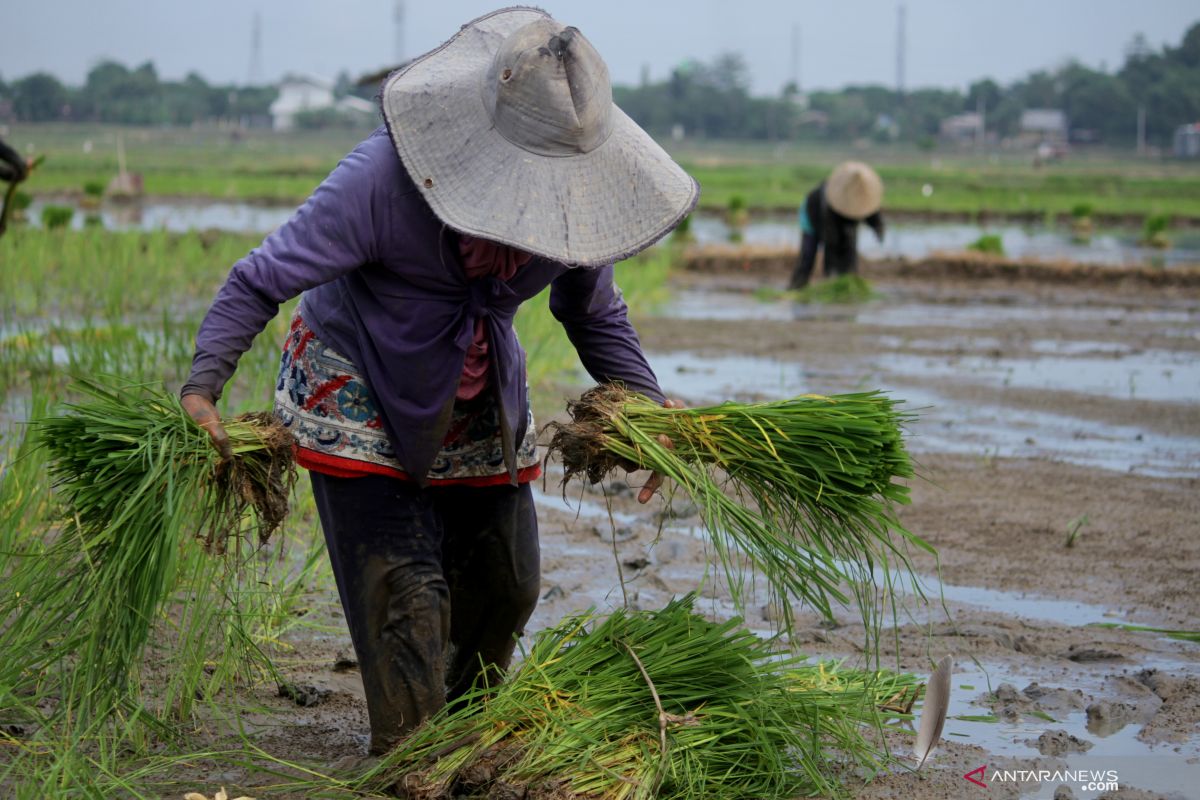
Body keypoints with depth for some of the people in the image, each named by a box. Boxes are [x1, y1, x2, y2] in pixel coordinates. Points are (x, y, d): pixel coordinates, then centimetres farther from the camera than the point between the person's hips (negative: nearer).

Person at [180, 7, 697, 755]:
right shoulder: (383, 177, -31)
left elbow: (597, 315, 5)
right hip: (359, 392, -5)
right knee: (401, 592, -14)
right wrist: (201, 387, -34)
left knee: (506, 585, 8)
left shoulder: (574, 194, -15)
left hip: (481, 404, 6)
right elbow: (264, 279, -24)